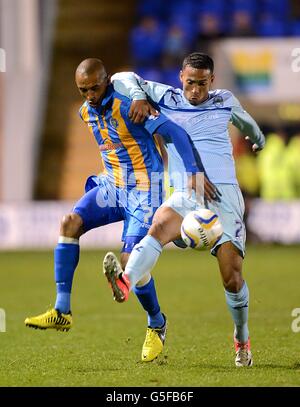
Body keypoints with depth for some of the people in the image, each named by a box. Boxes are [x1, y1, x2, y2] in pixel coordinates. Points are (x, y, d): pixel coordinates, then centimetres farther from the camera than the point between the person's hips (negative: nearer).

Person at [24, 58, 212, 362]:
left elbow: (174, 132, -22)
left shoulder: (126, 106, -20)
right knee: (70, 223, -17)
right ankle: (61, 312, -18)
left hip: (143, 191, -7)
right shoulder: (86, 112, 6)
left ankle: (157, 324, 12)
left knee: (130, 261, -15)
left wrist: (194, 173, -27)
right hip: (111, 185, 7)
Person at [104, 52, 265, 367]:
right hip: (184, 196, 0)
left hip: (224, 194, 0)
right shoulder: (167, 98, 9)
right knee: (159, 226, -35)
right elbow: (122, 79, 11)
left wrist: (257, 138, 53)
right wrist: (139, 96, -8)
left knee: (232, 277, -8)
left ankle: (242, 340, 14)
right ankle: (125, 283, -60)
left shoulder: (225, 101, 12)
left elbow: (245, 121, 34)